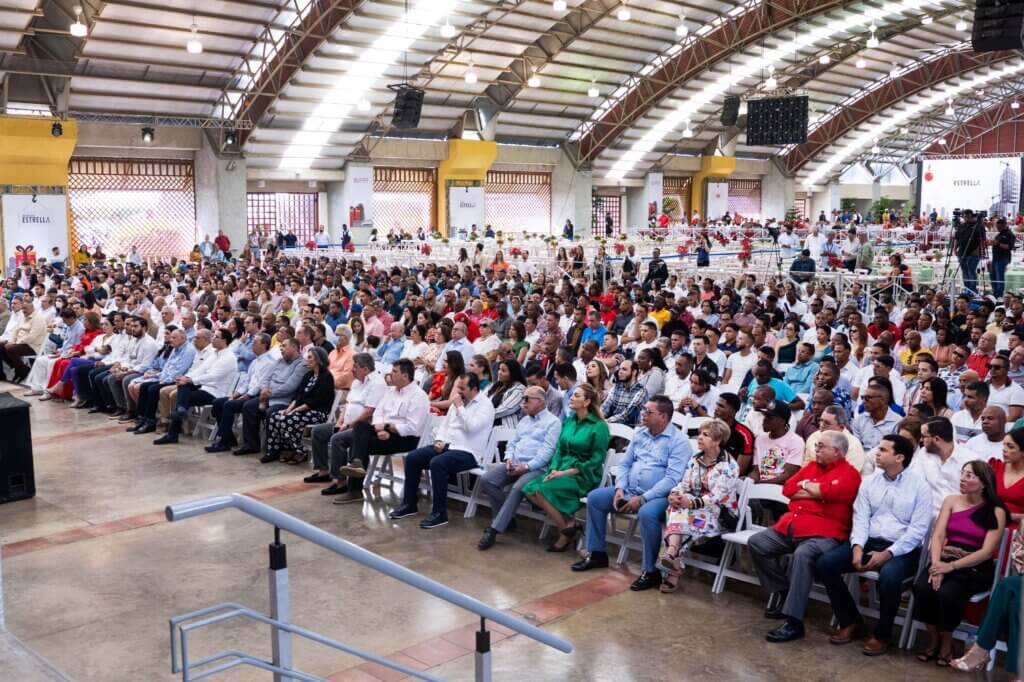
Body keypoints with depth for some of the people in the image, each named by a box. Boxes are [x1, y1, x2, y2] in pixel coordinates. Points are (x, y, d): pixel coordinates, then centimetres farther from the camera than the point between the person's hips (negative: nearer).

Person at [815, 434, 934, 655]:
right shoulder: (869, 482, 10)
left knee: (889, 576, -37)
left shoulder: (919, 486, -4)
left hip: (902, 549, -5)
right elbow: (860, 518, 5)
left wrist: (888, 553, -19)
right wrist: (857, 546, -14)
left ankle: (882, 633, -10)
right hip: (868, 542, 5)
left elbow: (918, 528, -10)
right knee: (825, 563, -16)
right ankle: (851, 622, 3)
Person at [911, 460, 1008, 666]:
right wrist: (936, 564, -18)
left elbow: (987, 551, -11)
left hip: (975, 568, -3)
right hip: (945, 561, 3)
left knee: (947, 593, -31)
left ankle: (946, 642, -5)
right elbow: (938, 535, 0)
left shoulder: (996, 512, -3)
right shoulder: (951, 501, 8)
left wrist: (951, 566, -20)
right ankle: (933, 638, -4)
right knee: (922, 587, -27)